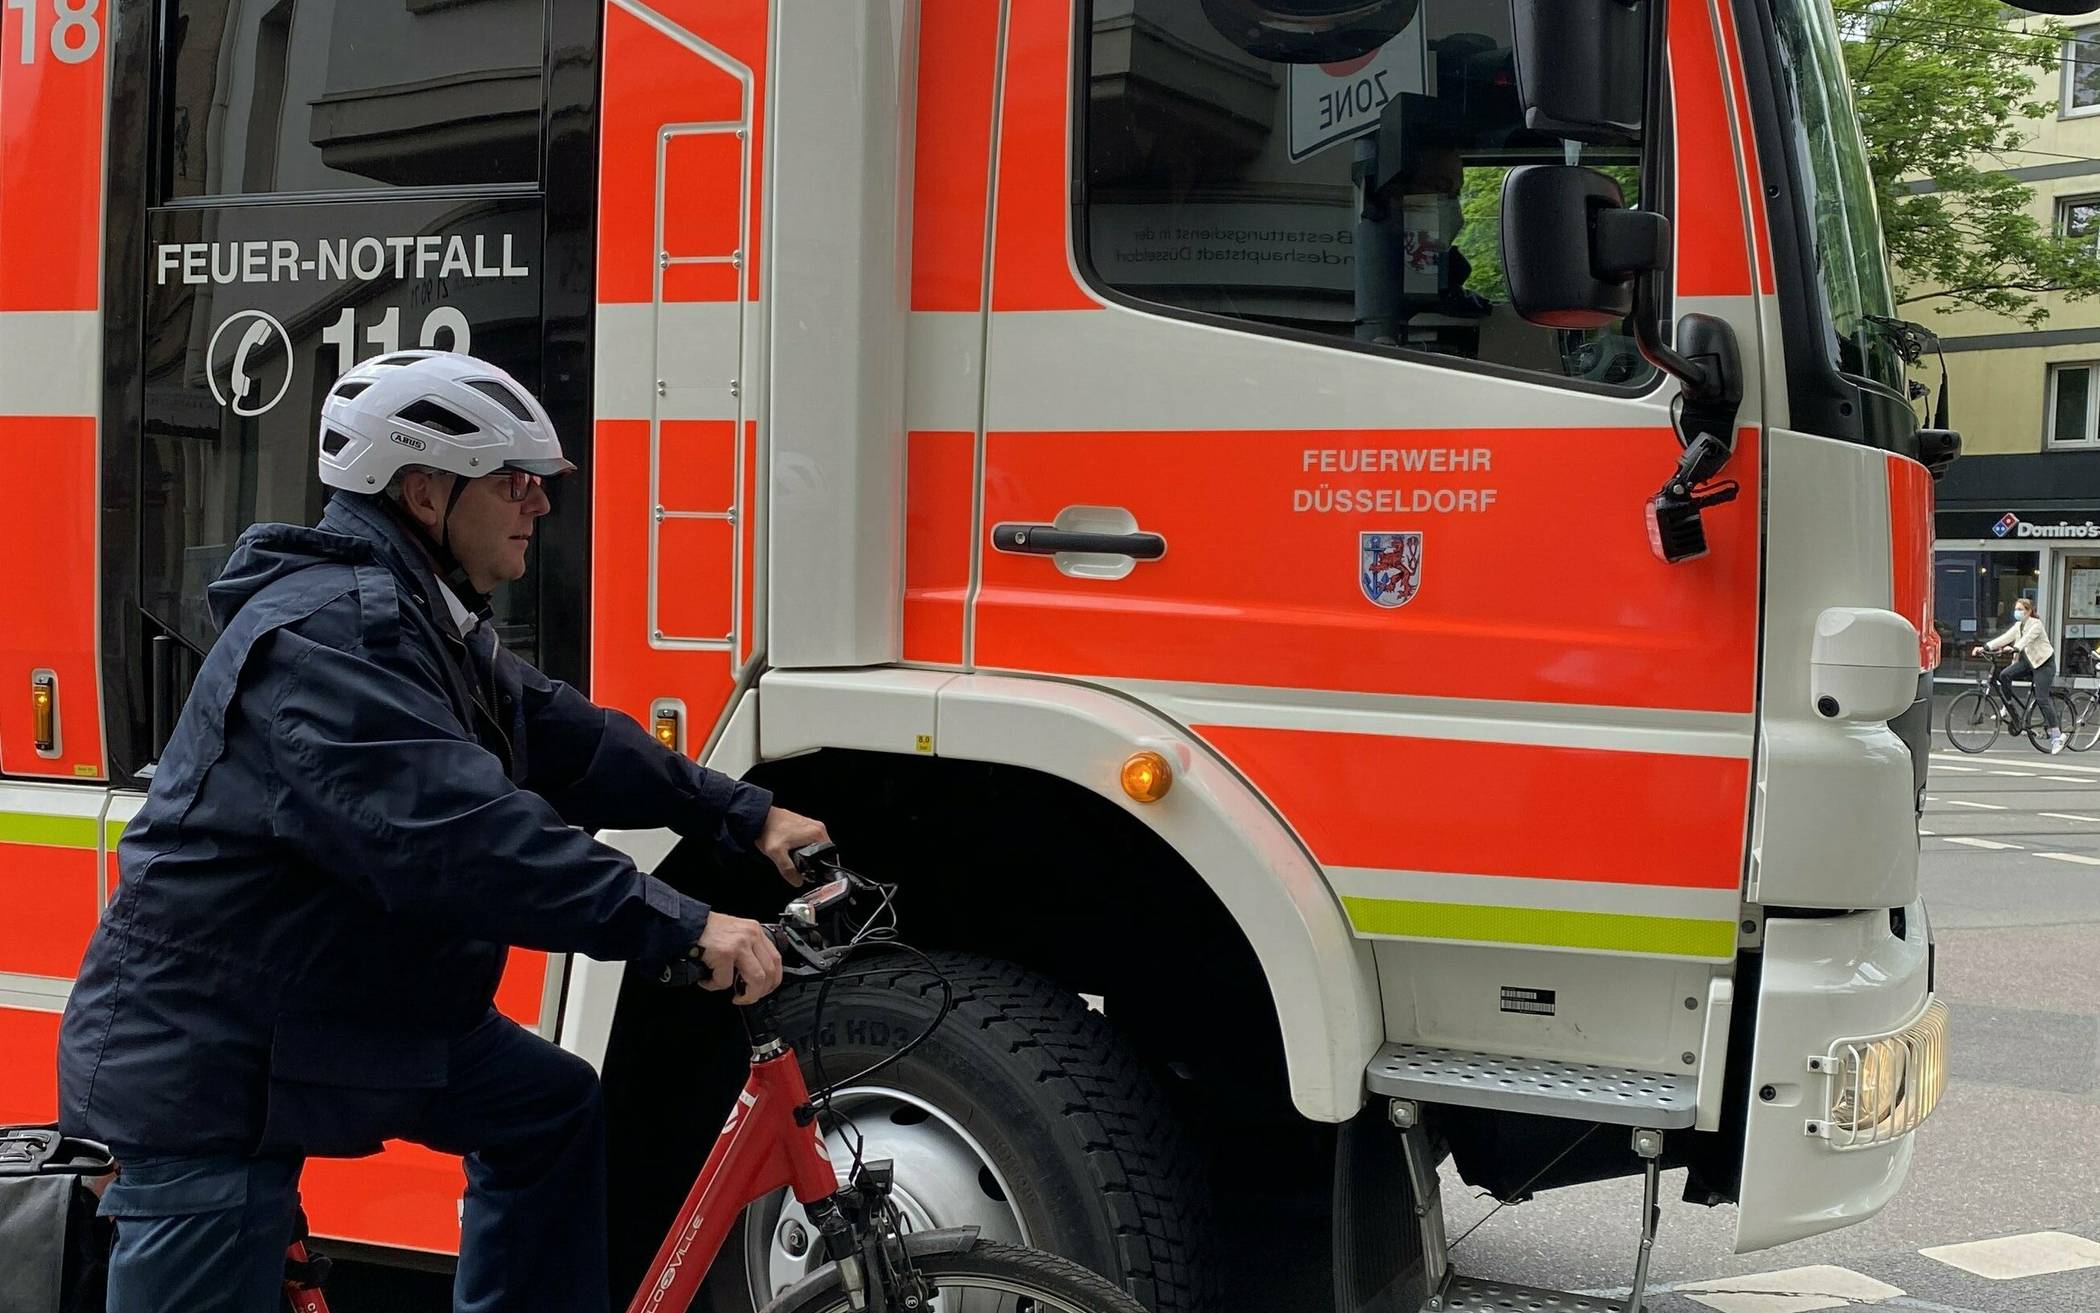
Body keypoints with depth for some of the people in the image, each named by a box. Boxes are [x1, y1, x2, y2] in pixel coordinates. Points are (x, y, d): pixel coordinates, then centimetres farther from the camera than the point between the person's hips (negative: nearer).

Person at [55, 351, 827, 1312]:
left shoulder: (427, 619, 10)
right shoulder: (330, 629, -26)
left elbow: (563, 738, 13)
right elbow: (456, 832, -36)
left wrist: (747, 817, 8)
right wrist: (680, 927, -36)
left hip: (358, 1009, 11)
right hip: (211, 1052, -10)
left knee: (549, 1108, 15)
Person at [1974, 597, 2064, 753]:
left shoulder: (2035, 624, -14)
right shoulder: (2018, 626, 9)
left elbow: (2026, 639, -31)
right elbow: (2004, 638, -2)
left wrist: (2014, 648, -49)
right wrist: (1984, 647, -14)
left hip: (2043, 663, -7)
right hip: (2026, 661, 7)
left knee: (2042, 698, -13)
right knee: (2004, 675, -18)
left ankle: (2057, 736, -8)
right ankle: (2009, 708, -3)